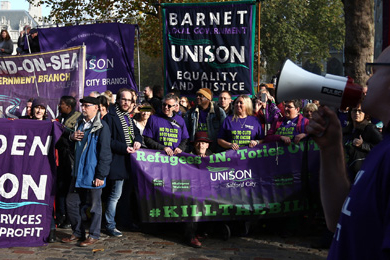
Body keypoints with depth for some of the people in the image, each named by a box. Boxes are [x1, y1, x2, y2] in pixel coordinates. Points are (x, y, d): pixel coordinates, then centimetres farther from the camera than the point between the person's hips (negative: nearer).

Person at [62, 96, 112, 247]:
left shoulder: (101, 126, -11)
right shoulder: (80, 123, 12)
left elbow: (105, 152, -13)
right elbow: (71, 146, 24)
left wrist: (101, 175, -16)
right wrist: (72, 137, 0)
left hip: (92, 173, -8)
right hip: (78, 172, 8)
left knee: (95, 205, 4)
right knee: (71, 202, 11)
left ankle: (94, 235, 16)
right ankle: (78, 233, 24)